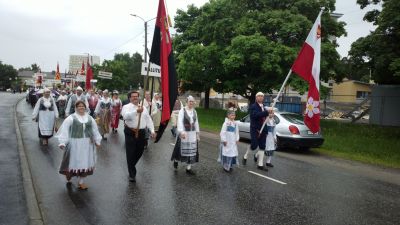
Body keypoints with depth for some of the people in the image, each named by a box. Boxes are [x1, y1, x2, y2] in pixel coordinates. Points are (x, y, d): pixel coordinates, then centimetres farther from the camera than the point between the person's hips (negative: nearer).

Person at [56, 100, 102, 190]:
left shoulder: (90, 118, 9)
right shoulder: (71, 118, -4)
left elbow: (95, 130, 14)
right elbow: (65, 130, -9)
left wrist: (97, 141, 13)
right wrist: (62, 142, -16)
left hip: (87, 144, 4)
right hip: (74, 144, -4)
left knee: (84, 162, 7)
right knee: (74, 161, 5)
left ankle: (81, 182, 18)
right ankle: (68, 178, 31)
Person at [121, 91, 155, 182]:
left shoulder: (143, 108, 12)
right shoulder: (126, 107, -4)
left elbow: (148, 120, 10)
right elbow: (126, 116, -26)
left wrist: (152, 130, -1)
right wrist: (137, 111, -42)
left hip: (141, 133, 5)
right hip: (130, 133, -5)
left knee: (139, 152, 15)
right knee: (130, 154, 0)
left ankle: (131, 166, 41)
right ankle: (132, 174, 13)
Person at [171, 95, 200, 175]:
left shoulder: (194, 111, 8)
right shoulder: (182, 110, -10)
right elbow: (180, 121, -21)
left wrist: (198, 133, 12)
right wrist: (181, 132, -35)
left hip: (192, 134, 5)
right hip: (184, 133, -5)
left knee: (191, 150, 6)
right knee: (182, 149, 6)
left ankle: (188, 168, 16)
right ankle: (176, 160, 37)